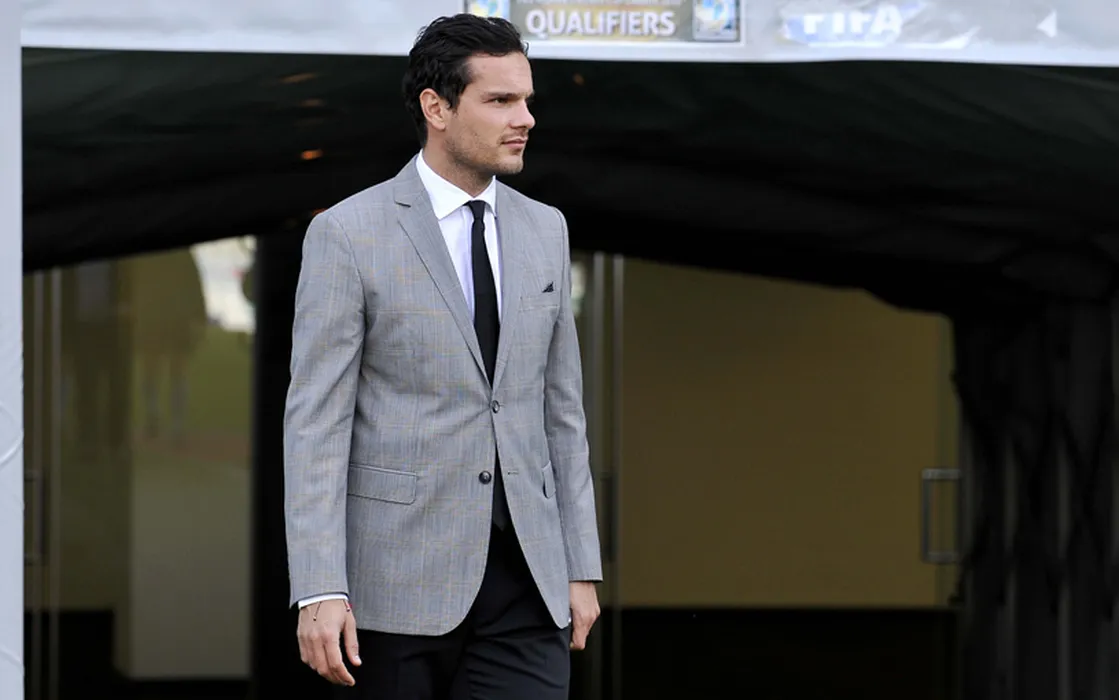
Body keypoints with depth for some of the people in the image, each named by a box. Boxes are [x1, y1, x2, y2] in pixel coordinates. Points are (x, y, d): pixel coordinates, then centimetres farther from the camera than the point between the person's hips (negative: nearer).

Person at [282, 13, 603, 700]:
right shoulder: (347, 235, -4)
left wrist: (581, 566, 11)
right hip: (398, 584, -4)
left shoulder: (545, 230, 12)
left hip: (525, 579, 4)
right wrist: (320, 592, -15)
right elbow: (315, 420, -8)